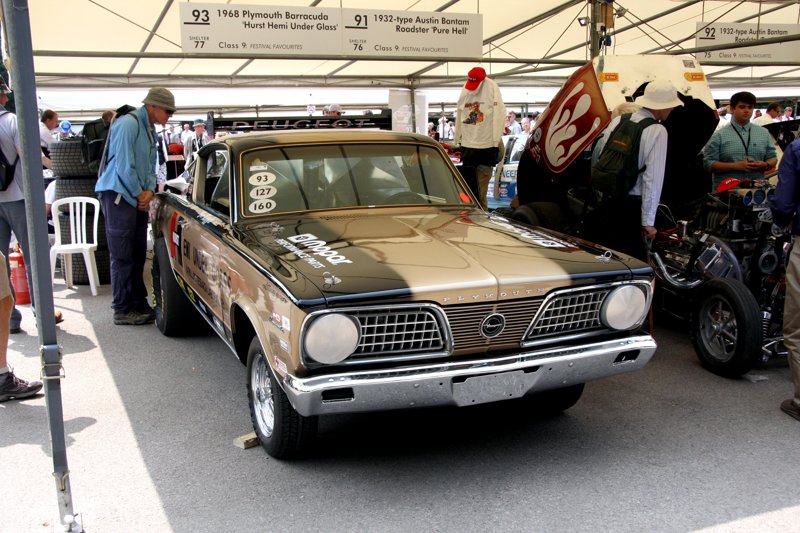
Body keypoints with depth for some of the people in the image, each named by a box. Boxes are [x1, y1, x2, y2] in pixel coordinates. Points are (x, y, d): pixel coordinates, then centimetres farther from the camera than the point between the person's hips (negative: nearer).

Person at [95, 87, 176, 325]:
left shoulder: (150, 129, 13)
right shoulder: (128, 124, -16)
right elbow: (124, 166, -19)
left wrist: (150, 190, 1)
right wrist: (139, 193, -9)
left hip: (138, 198, 9)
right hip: (119, 196, -9)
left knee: (138, 254, 13)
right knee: (122, 256, -4)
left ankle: (139, 303, 22)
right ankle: (122, 310, 2)